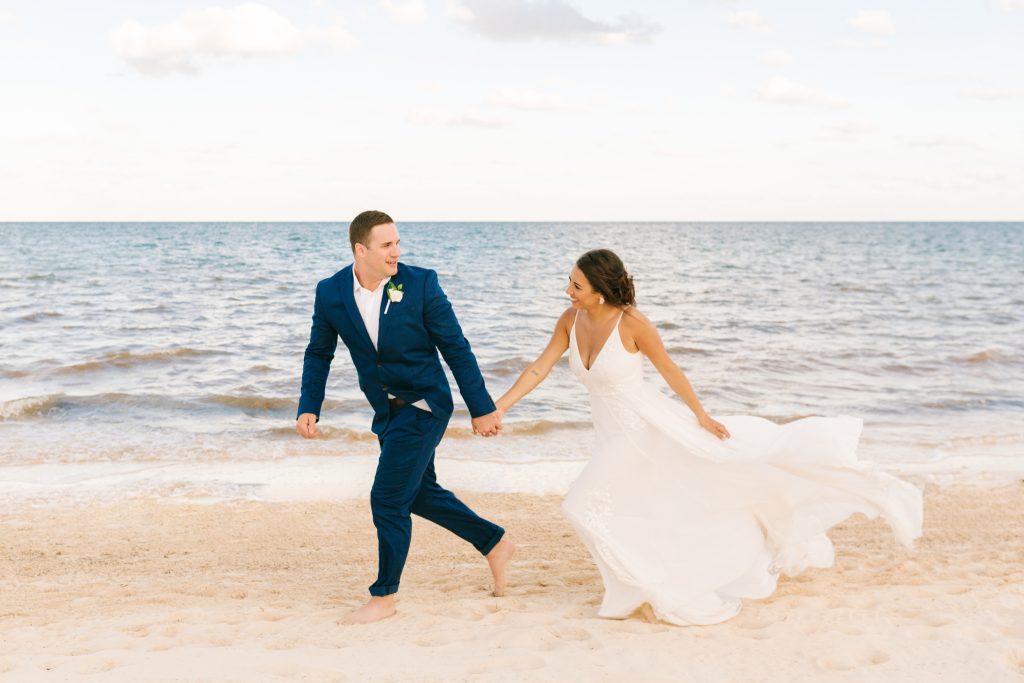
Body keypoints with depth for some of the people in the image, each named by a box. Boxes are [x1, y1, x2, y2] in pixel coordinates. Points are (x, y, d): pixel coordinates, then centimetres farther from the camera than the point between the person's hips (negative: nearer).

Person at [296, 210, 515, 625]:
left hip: (424, 404, -6)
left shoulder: (420, 284, -17)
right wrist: (309, 408, -5)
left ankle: (384, 598, 10)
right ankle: (495, 544, 37)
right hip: (387, 411, 6)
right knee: (420, 493, 18)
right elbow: (319, 354, 6)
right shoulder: (330, 293, -7)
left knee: (388, 498, -7)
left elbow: (456, 349, -11)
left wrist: (482, 408, -9)